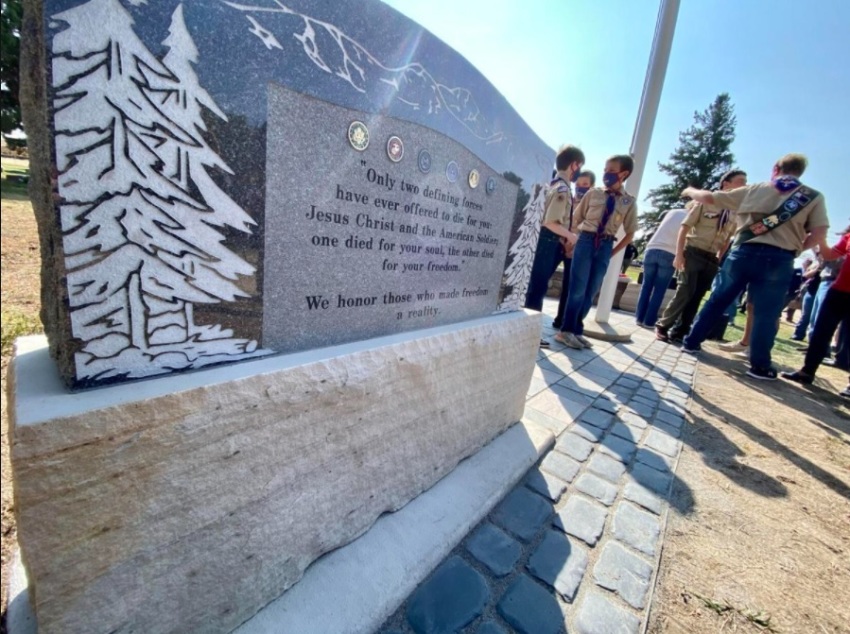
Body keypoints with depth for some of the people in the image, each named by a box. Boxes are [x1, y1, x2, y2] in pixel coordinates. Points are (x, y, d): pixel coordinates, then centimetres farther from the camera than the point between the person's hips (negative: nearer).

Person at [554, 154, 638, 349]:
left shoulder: (629, 202, 5)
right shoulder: (593, 193, 3)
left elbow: (630, 233, 10)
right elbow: (575, 219, 8)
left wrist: (612, 252, 3)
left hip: (605, 246, 2)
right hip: (586, 241, -2)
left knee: (590, 292, 6)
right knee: (578, 289, -4)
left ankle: (576, 330, 17)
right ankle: (567, 330, 4)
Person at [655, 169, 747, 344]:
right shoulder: (705, 201, -1)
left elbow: (726, 239, 17)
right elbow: (685, 227, -6)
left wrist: (719, 260, 8)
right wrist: (679, 254, -15)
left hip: (711, 259, 5)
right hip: (693, 253, -5)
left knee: (696, 297, 4)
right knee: (685, 292, -12)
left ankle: (679, 332, 12)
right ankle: (662, 326, 1)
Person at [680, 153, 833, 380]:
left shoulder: (754, 189, 15)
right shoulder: (814, 197, 11)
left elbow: (709, 198, 17)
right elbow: (818, 235, 1)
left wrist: (690, 191, 35)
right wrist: (795, 247, 19)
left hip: (743, 252, 2)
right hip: (778, 259, -1)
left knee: (717, 301, 14)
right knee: (766, 313, 4)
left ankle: (692, 342, 19)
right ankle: (759, 365, 9)